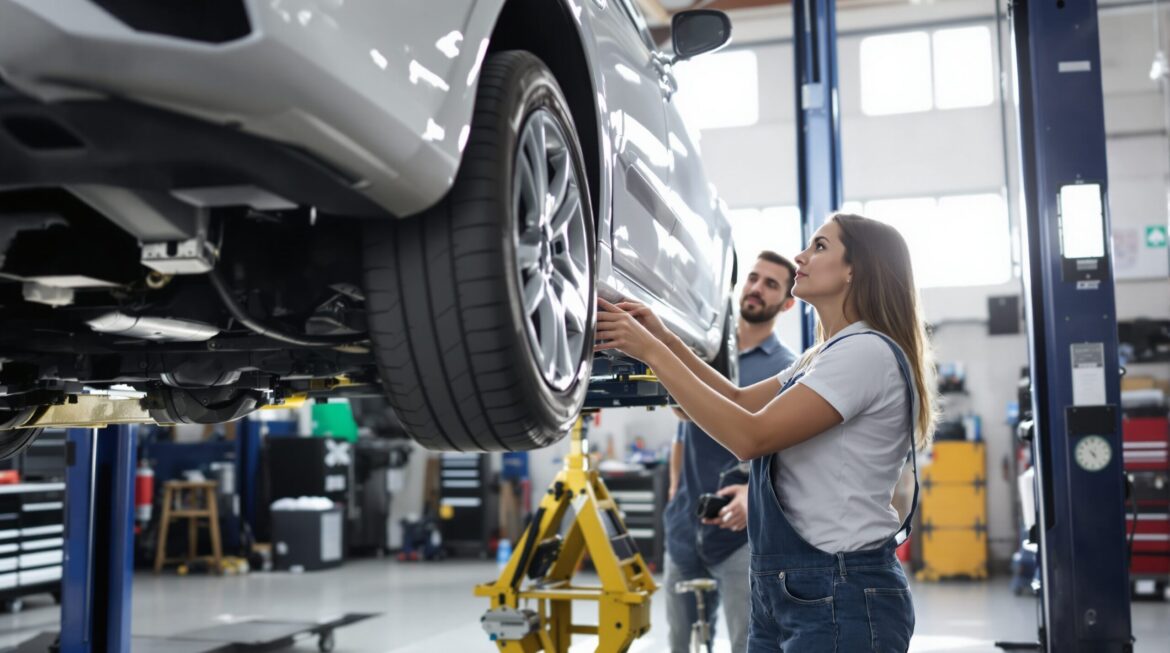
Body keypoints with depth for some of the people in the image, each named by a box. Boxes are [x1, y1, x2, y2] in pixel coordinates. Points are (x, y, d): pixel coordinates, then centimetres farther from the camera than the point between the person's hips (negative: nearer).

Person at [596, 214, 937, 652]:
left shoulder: (868, 351, -16)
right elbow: (742, 401, 18)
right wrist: (665, 339, 5)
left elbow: (750, 437, -23)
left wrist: (652, 352, -19)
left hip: (842, 598, -9)